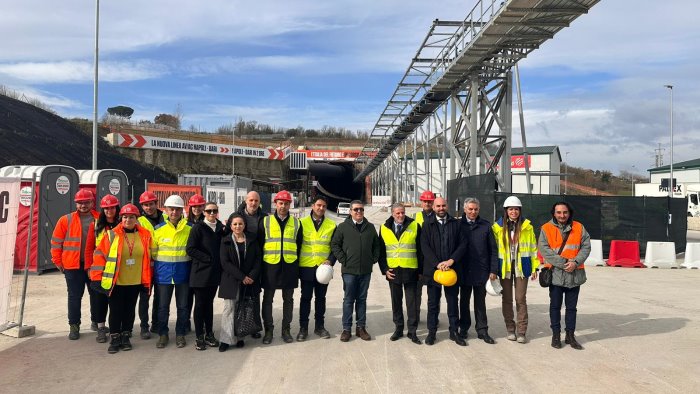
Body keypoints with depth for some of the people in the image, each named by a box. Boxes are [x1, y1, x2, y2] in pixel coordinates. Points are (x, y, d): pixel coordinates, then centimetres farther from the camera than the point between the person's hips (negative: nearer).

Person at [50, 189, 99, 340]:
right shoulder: (66, 220, 0)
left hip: (94, 264, 1)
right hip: (73, 265, -1)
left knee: (96, 294, 12)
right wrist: (58, 262, 1)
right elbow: (56, 243, 3)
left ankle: (97, 321, 28)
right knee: (74, 296, 6)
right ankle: (74, 326, 17)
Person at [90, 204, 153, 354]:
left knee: (130, 310, 12)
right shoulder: (112, 235, -5)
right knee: (115, 311, 5)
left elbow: (148, 257, 10)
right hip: (116, 282, -2)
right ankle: (114, 339, 17)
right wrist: (97, 277, -7)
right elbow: (100, 254, -3)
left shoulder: (145, 235, 2)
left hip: (135, 282, 2)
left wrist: (147, 280, 9)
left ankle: (125, 337, 25)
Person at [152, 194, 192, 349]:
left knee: (182, 306, 8)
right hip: (163, 274, 0)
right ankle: (162, 334, 23)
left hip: (183, 274, 0)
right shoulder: (159, 229, -1)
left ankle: (180, 334, 22)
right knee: (163, 307, 8)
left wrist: (183, 263, 5)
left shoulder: (190, 229, -2)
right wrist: (159, 266, 4)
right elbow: (153, 252, 7)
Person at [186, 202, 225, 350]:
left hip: (214, 272, 5)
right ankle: (199, 337, 8)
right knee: (200, 304, 2)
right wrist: (208, 259, -15)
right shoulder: (198, 228, -7)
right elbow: (190, 249, -13)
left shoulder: (221, 228, 8)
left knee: (209, 303, 13)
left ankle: (209, 334, 20)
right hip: (201, 272, -5)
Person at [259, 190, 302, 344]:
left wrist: (296, 264, 8)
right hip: (270, 265, -1)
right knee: (268, 299, 5)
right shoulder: (265, 221, 2)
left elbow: (299, 245, 11)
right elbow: (259, 243, 5)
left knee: (288, 299, 9)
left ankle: (286, 329, 20)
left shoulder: (296, 223, 7)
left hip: (290, 266, 1)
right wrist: (261, 262, 2)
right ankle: (268, 330, 16)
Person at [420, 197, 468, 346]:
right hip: (433, 269, 0)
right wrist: (437, 263, -14)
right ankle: (431, 332, 16)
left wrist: (452, 260, -12)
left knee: (453, 301, 8)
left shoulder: (456, 224, 6)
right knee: (433, 302, 7)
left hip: (452, 269, 1)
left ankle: (454, 331, 19)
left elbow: (464, 244, 0)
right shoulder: (428, 225, 4)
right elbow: (425, 247, -4)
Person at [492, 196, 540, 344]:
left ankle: (521, 331, 6)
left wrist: (535, 267, 1)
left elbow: (533, 247, 3)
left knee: (521, 299, -1)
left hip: (521, 267, -1)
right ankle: (510, 329, 21)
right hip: (505, 267, 1)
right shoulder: (498, 227, 0)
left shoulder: (527, 226, -1)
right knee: (507, 299, 9)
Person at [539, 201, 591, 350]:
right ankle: (556, 335, 20)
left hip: (575, 274, 2)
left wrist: (576, 262, -15)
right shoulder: (546, 229, -4)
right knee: (555, 306, 9)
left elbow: (586, 247, 0)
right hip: (555, 274, -2)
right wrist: (563, 263, -18)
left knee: (571, 306, 12)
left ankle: (570, 335, 24)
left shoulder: (579, 228, 4)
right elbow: (544, 250, -12)